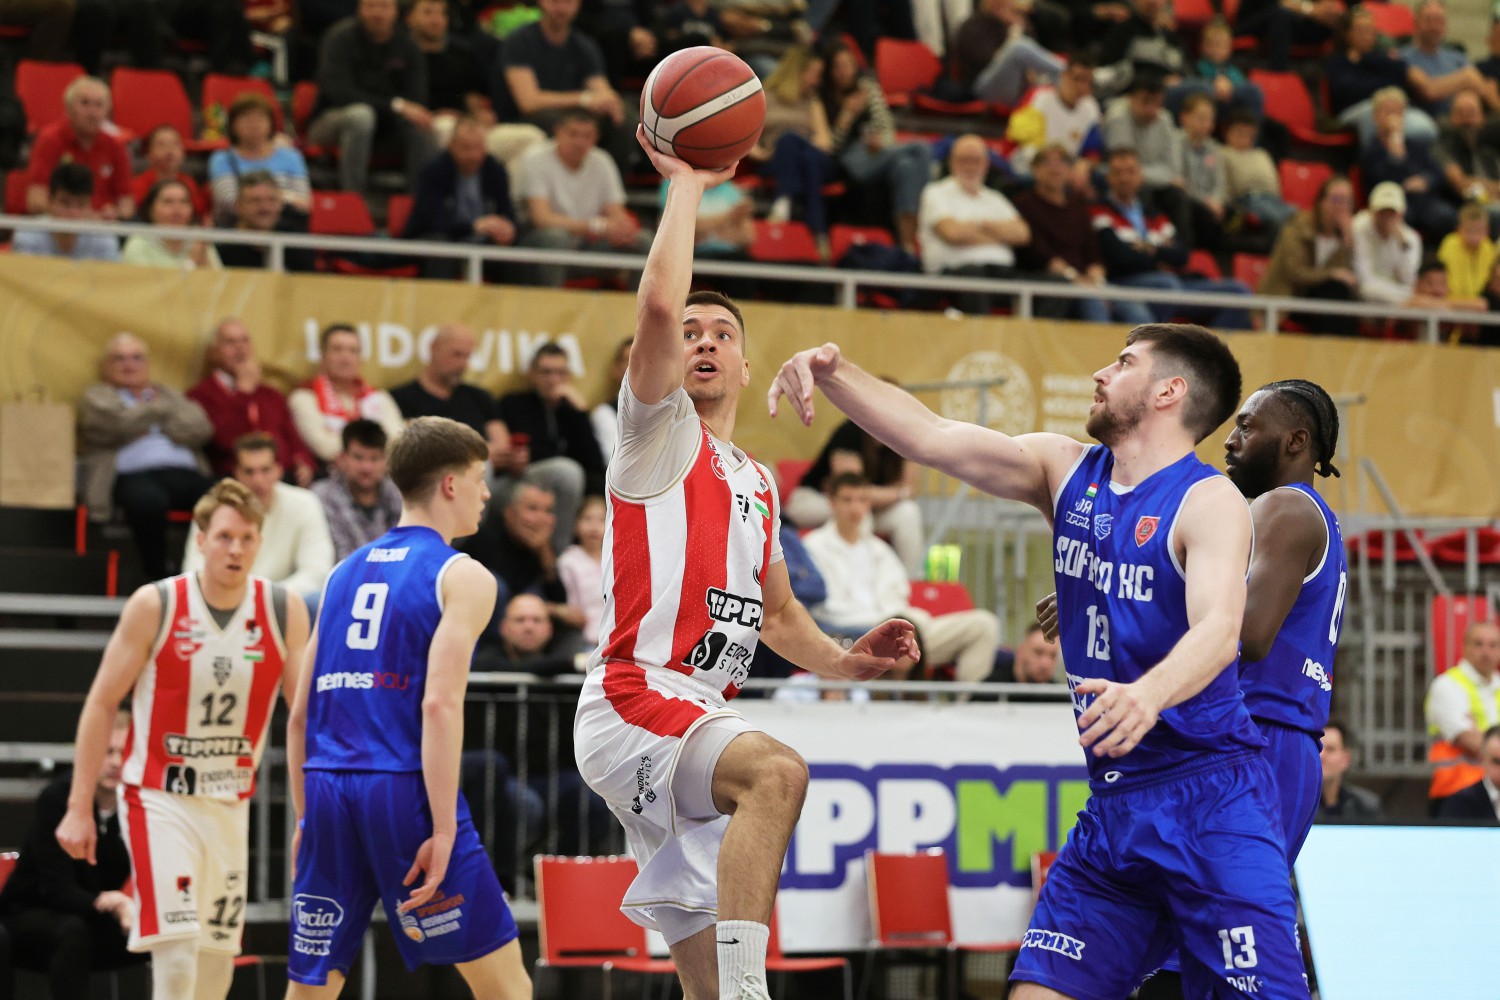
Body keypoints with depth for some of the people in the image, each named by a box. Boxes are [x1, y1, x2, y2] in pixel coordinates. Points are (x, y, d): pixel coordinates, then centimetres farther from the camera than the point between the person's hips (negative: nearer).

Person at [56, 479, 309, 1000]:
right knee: (176, 947, -18)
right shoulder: (155, 605, -11)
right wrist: (79, 807, -7)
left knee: (217, 958, 9)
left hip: (230, 802, 4)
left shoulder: (285, 611, -4)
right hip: (159, 796, -4)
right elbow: (101, 704, -5)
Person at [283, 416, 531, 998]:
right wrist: (443, 830, -16)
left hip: (330, 790, 6)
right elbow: (440, 703, -14)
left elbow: (300, 716, 17)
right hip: (404, 793, -6)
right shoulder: (462, 577, -1)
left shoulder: (345, 573, 19)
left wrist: (305, 821, 23)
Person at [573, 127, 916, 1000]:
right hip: (634, 703, -8)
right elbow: (659, 305, -15)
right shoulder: (660, 435, 2)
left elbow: (776, 610, 34)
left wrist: (841, 660, 14)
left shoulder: (757, 485, 24)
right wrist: (687, 184, -7)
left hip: (704, 717, 8)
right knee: (778, 770, -37)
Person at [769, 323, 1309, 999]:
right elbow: (929, 438, 5)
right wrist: (830, 373, -11)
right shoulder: (1065, 471, 10)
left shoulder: (1209, 501, -10)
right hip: (1114, 803, 6)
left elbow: (1219, 629, -26)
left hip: (1210, 796, -6)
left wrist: (1149, 694, -47)